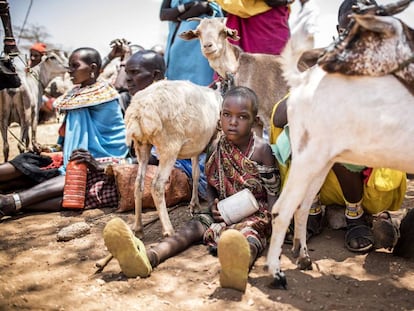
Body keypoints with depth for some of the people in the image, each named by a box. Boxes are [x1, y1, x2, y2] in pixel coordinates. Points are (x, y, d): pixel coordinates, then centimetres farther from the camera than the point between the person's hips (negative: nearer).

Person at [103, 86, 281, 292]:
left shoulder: (262, 150, -8)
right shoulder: (216, 147, 5)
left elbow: (273, 191, -6)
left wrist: (272, 220, -20)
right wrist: (213, 205, -5)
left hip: (255, 213, -5)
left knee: (249, 234, -39)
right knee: (193, 226, -21)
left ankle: (240, 263, -77)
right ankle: (148, 257, -47)